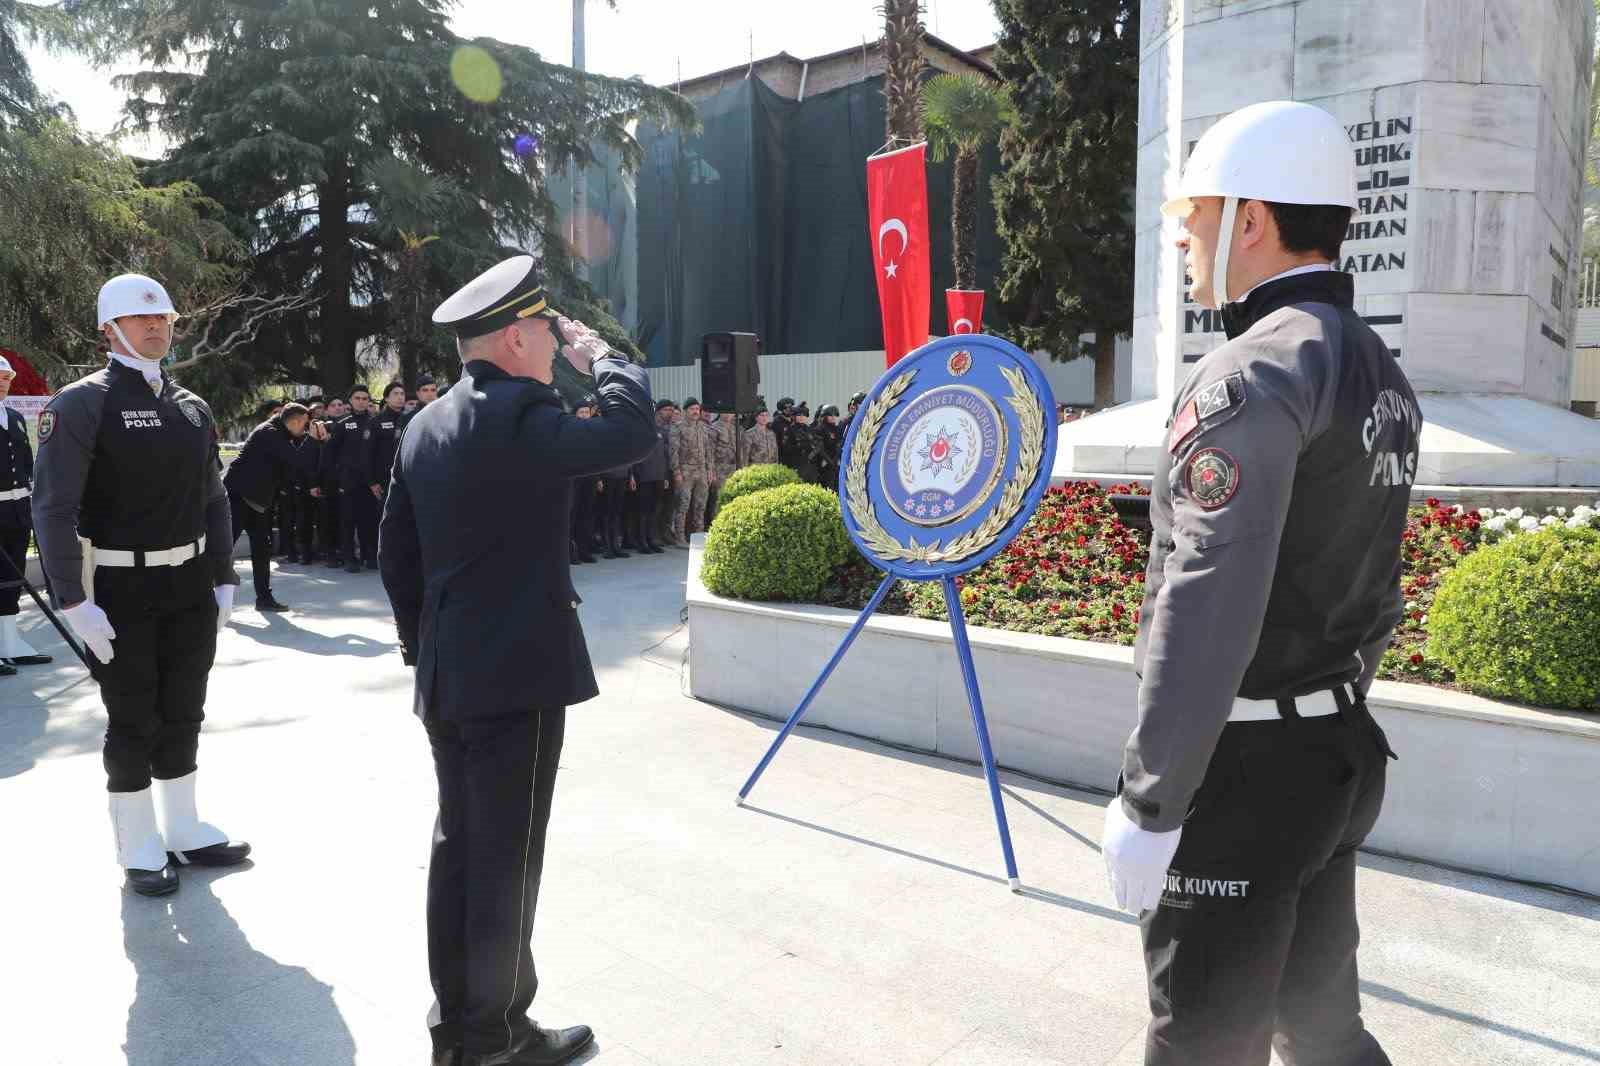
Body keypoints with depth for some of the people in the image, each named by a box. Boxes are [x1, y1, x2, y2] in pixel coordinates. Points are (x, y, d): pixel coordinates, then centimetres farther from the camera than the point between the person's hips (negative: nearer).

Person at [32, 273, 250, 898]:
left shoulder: (192, 407, 9)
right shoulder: (81, 405, -9)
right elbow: (53, 509, -14)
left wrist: (223, 579, 8)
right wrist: (75, 602, -18)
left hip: (191, 586, 5)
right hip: (121, 591, -5)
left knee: (183, 714, 13)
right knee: (133, 722, 5)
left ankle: (183, 830, 27)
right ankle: (139, 847, 20)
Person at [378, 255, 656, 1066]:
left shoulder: (426, 426, 10)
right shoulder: (518, 415, -17)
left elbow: (395, 551, 14)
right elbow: (631, 433, -21)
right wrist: (597, 353, -5)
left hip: (446, 677, 9)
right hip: (516, 675, -9)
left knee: (458, 847, 16)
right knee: (505, 860, 4)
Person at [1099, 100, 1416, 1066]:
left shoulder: (1253, 377, -19)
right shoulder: (1384, 376, 11)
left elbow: (1207, 606, -25)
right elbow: (1378, 595, 16)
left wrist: (1148, 801, -20)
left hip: (1242, 770, -9)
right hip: (1342, 757, 9)